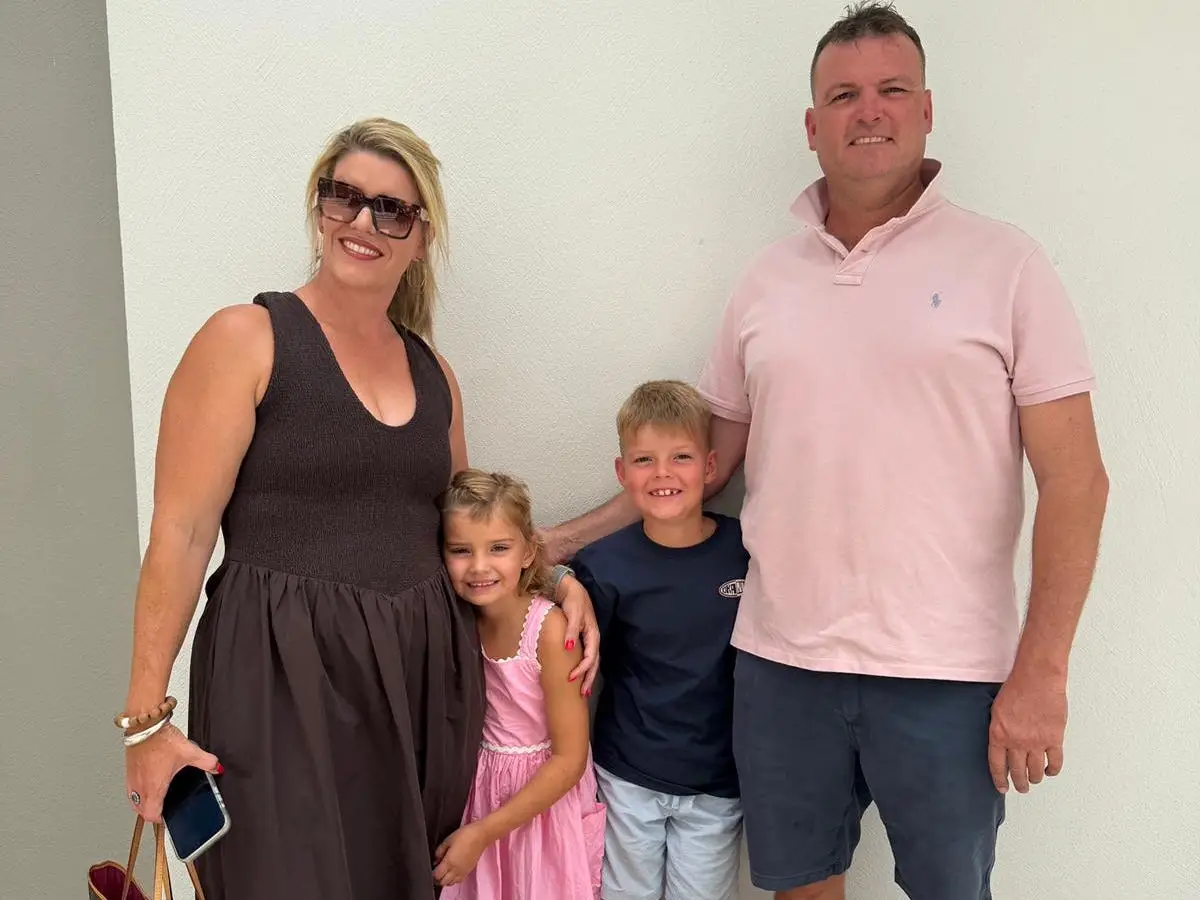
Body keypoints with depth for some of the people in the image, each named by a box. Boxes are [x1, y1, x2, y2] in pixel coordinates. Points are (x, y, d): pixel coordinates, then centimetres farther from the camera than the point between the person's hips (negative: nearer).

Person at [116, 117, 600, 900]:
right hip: (286, 675, -5)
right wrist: (146, 715, -11)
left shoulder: (432, 371, 12)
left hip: (423, 673, 6)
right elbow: (182, 534, -9)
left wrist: (559, 578, 9)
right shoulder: (245, 340, -5)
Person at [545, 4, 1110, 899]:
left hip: (946, 673, -2)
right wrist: (565, 540, 8)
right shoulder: (765, 280, 7)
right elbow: (708, 460, 13)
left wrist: (1041, 672, -10)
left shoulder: (1005, 263, -3)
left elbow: (1074, 481, -5)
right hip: (781, 658, 3)